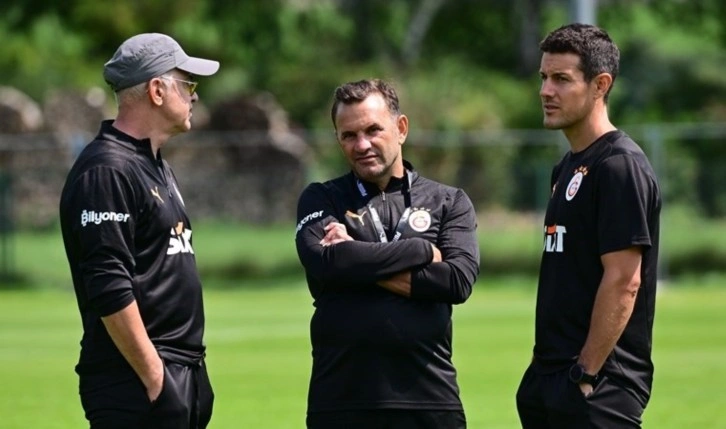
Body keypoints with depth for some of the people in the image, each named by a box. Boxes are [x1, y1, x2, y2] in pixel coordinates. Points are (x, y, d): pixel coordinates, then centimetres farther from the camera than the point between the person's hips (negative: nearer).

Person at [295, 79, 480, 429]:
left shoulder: (449, 203, 11)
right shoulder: (321, 201, 11)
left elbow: (460, 279, -6)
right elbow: (324, 263, -10)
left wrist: (363, 267, -7)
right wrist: (422, 251, -5)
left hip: (429, 399, 0)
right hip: (340, 400, 0)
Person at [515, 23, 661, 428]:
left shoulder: (620, 166, -12)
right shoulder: (569, 166, 16)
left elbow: (623, 282, -18)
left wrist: (586, 373, -19)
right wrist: (549, 371, 15)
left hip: (598, 387, -9)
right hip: (550, 378, 9)